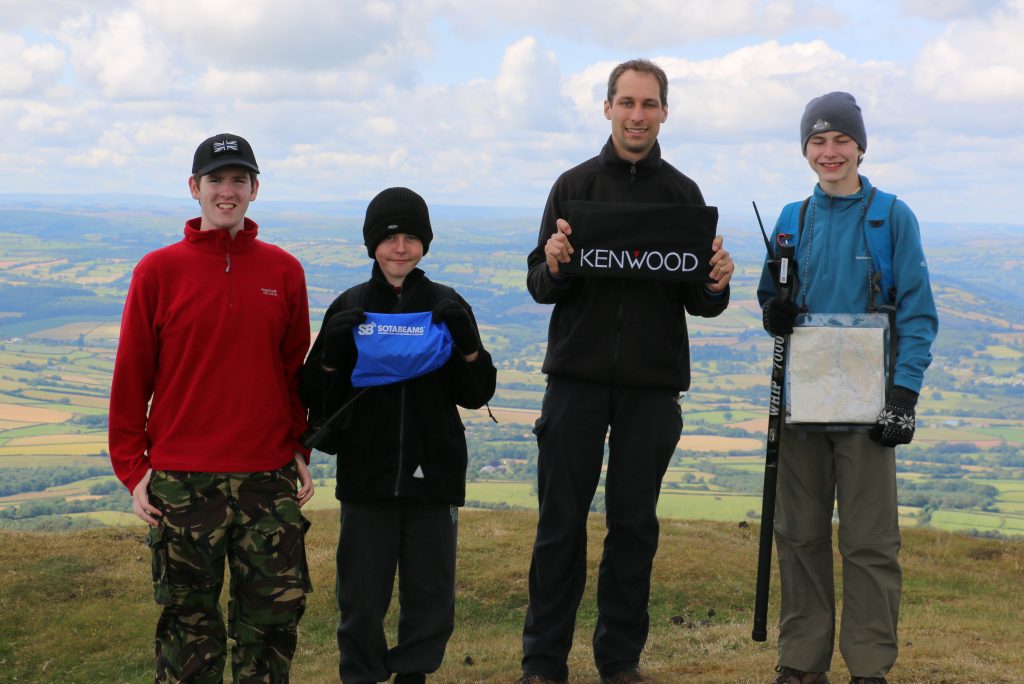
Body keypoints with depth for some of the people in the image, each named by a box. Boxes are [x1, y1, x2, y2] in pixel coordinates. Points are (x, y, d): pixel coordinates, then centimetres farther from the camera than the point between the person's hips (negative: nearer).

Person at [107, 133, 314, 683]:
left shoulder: (284, 271, 5)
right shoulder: (158, 271, -1)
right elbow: (130, 375, 1)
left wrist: (300, 451, 8)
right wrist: (132, 468, -2)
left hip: (270, 476, 2)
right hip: (182, 481, -2)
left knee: (276, 613, 6)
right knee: (188, 617, 7)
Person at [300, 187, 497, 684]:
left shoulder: (446, 307, 4)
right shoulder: (350, 308, 2)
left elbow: (476, 394, 1)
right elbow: (317, 397, 1)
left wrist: (467, 342, -14)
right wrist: (334, 350, -16)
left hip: (433, 474, 1)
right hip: (366, 475, -1)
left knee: (431, 595, 8)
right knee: (363, 596, 5)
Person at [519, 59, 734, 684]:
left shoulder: (684, 194, 7)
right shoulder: (575, 185, 5)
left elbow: (701, 304, 6)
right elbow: (540, 287, 1)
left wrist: (716, 285, -16)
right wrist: (554, 265, -21)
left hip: (652, 384, 1)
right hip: (578, 375, -1)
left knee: (635, 523, 7)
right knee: (562, 521, 2)